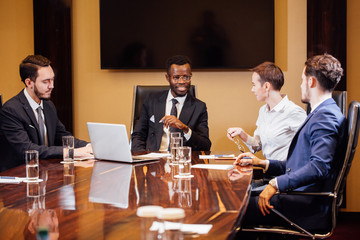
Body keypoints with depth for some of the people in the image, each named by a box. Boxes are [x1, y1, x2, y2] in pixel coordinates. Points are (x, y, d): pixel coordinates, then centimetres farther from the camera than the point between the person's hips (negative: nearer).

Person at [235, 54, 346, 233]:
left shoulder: (326, 117, -14)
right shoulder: (320, 114, 21)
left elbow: (320, 166, -27)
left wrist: (276, 184, -27)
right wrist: (262, 163, 18)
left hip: (309, 207, -10)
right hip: (301, 199, 10)